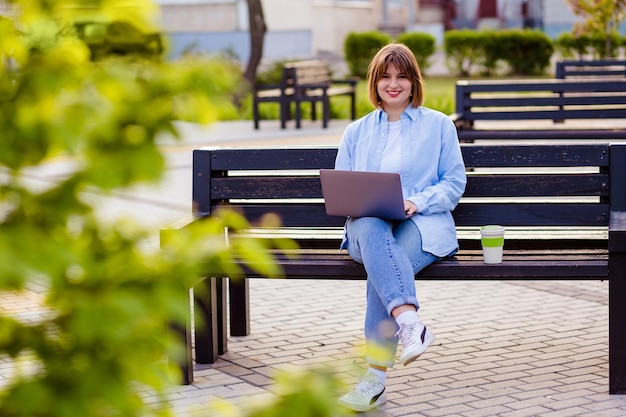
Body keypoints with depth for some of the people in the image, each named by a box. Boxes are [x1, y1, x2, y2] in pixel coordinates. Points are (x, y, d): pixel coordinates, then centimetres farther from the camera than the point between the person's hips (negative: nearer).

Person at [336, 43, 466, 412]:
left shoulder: (438, 125, 16)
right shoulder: (356, 132, 24)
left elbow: (455, 183, 9)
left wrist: (418, 202, -10)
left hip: (422, 224, -2)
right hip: (368, 225, 2)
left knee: (380, 270, -36)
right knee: (370, 228, -40)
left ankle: (376, 378, -38)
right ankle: (411, 324, -55)